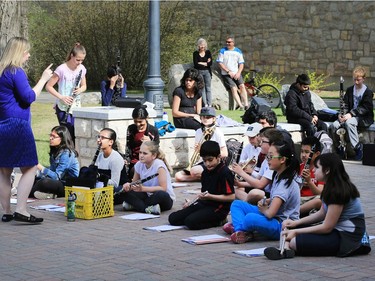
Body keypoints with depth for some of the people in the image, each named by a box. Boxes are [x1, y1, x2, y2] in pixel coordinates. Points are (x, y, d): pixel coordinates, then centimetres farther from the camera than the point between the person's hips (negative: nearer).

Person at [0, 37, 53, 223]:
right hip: (17, 124, -9)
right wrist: (43, 79, -6)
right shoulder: (16, 72, -11)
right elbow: (29, 97, -13)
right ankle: (21, 210, -11)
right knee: (29, 168, -3)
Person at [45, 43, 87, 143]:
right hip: (63, 107, -5)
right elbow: (48, 86, -9)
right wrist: (61, 97, -20)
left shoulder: (82, 69, 3)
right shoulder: (62, 69, -13)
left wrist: (80, 90, -7)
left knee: (76, 135, 2)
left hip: (76, 107, 5)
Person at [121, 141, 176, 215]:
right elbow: (134, 183, 9)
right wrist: (129, 185, -16)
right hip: (148, 195, 5)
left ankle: (136, 205, -20)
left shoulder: (159, 165, -19)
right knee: (126, 192, -15)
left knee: (161, 194, -39)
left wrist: (143, 188, -33)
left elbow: (163, 188, -24)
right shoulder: (139, 165, -2)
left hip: (166, 198, -5)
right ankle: (148, 208, -28)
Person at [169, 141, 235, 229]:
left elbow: (231, 197, -18)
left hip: (218, 208, -9)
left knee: (191, 221, -30)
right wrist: (192, 202, 7)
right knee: (173, 218, -3)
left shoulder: (225, 173, -14)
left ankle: (219, 221, -6)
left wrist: (210, 196, -23)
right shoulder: (206, 172, 13)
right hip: (204, 204, 9)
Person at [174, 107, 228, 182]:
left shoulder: (217, 132, -4)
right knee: (178, 176, -15)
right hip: (200, 162, 7)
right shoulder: (198, 131, 14)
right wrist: (197, 148, -1)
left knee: (194, 171, -36)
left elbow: (225, 154, -6)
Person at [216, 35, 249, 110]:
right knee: (233, 88, -18)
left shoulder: (238, 51, 9)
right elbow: (220, 63, -5)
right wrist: (229, 72, -11)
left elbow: (241, 64, 9)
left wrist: (238, 73, -8)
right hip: (226, 74, -2)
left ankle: (246, 104, -19)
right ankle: (240, 106, -22)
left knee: (242, 86, -17)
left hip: (236, 73, 2)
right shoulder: (223, 51, 1)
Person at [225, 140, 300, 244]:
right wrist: (265, 202, 5)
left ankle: (236, 226, -6)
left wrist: (264, 209, -4)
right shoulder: (278, 175, 8)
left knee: (250, 218, -37)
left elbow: (270, 213, -26)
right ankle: (240, 231, -16)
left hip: (283, 226, -10)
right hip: (274, 217, 10)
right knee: (236, 204, 8)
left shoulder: (286, 182, -20)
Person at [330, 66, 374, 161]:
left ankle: (358, 147, -27)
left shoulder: (368, 92, -4)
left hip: (364, 118, -5)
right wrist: (342, 114, -14)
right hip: (350, 116, 5)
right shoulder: (349, 90, 13)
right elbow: (345, 104, 8)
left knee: (349, 123, -38)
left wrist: (351, 114, -23)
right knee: (334, 125, -21)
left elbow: (364, 108, -13)